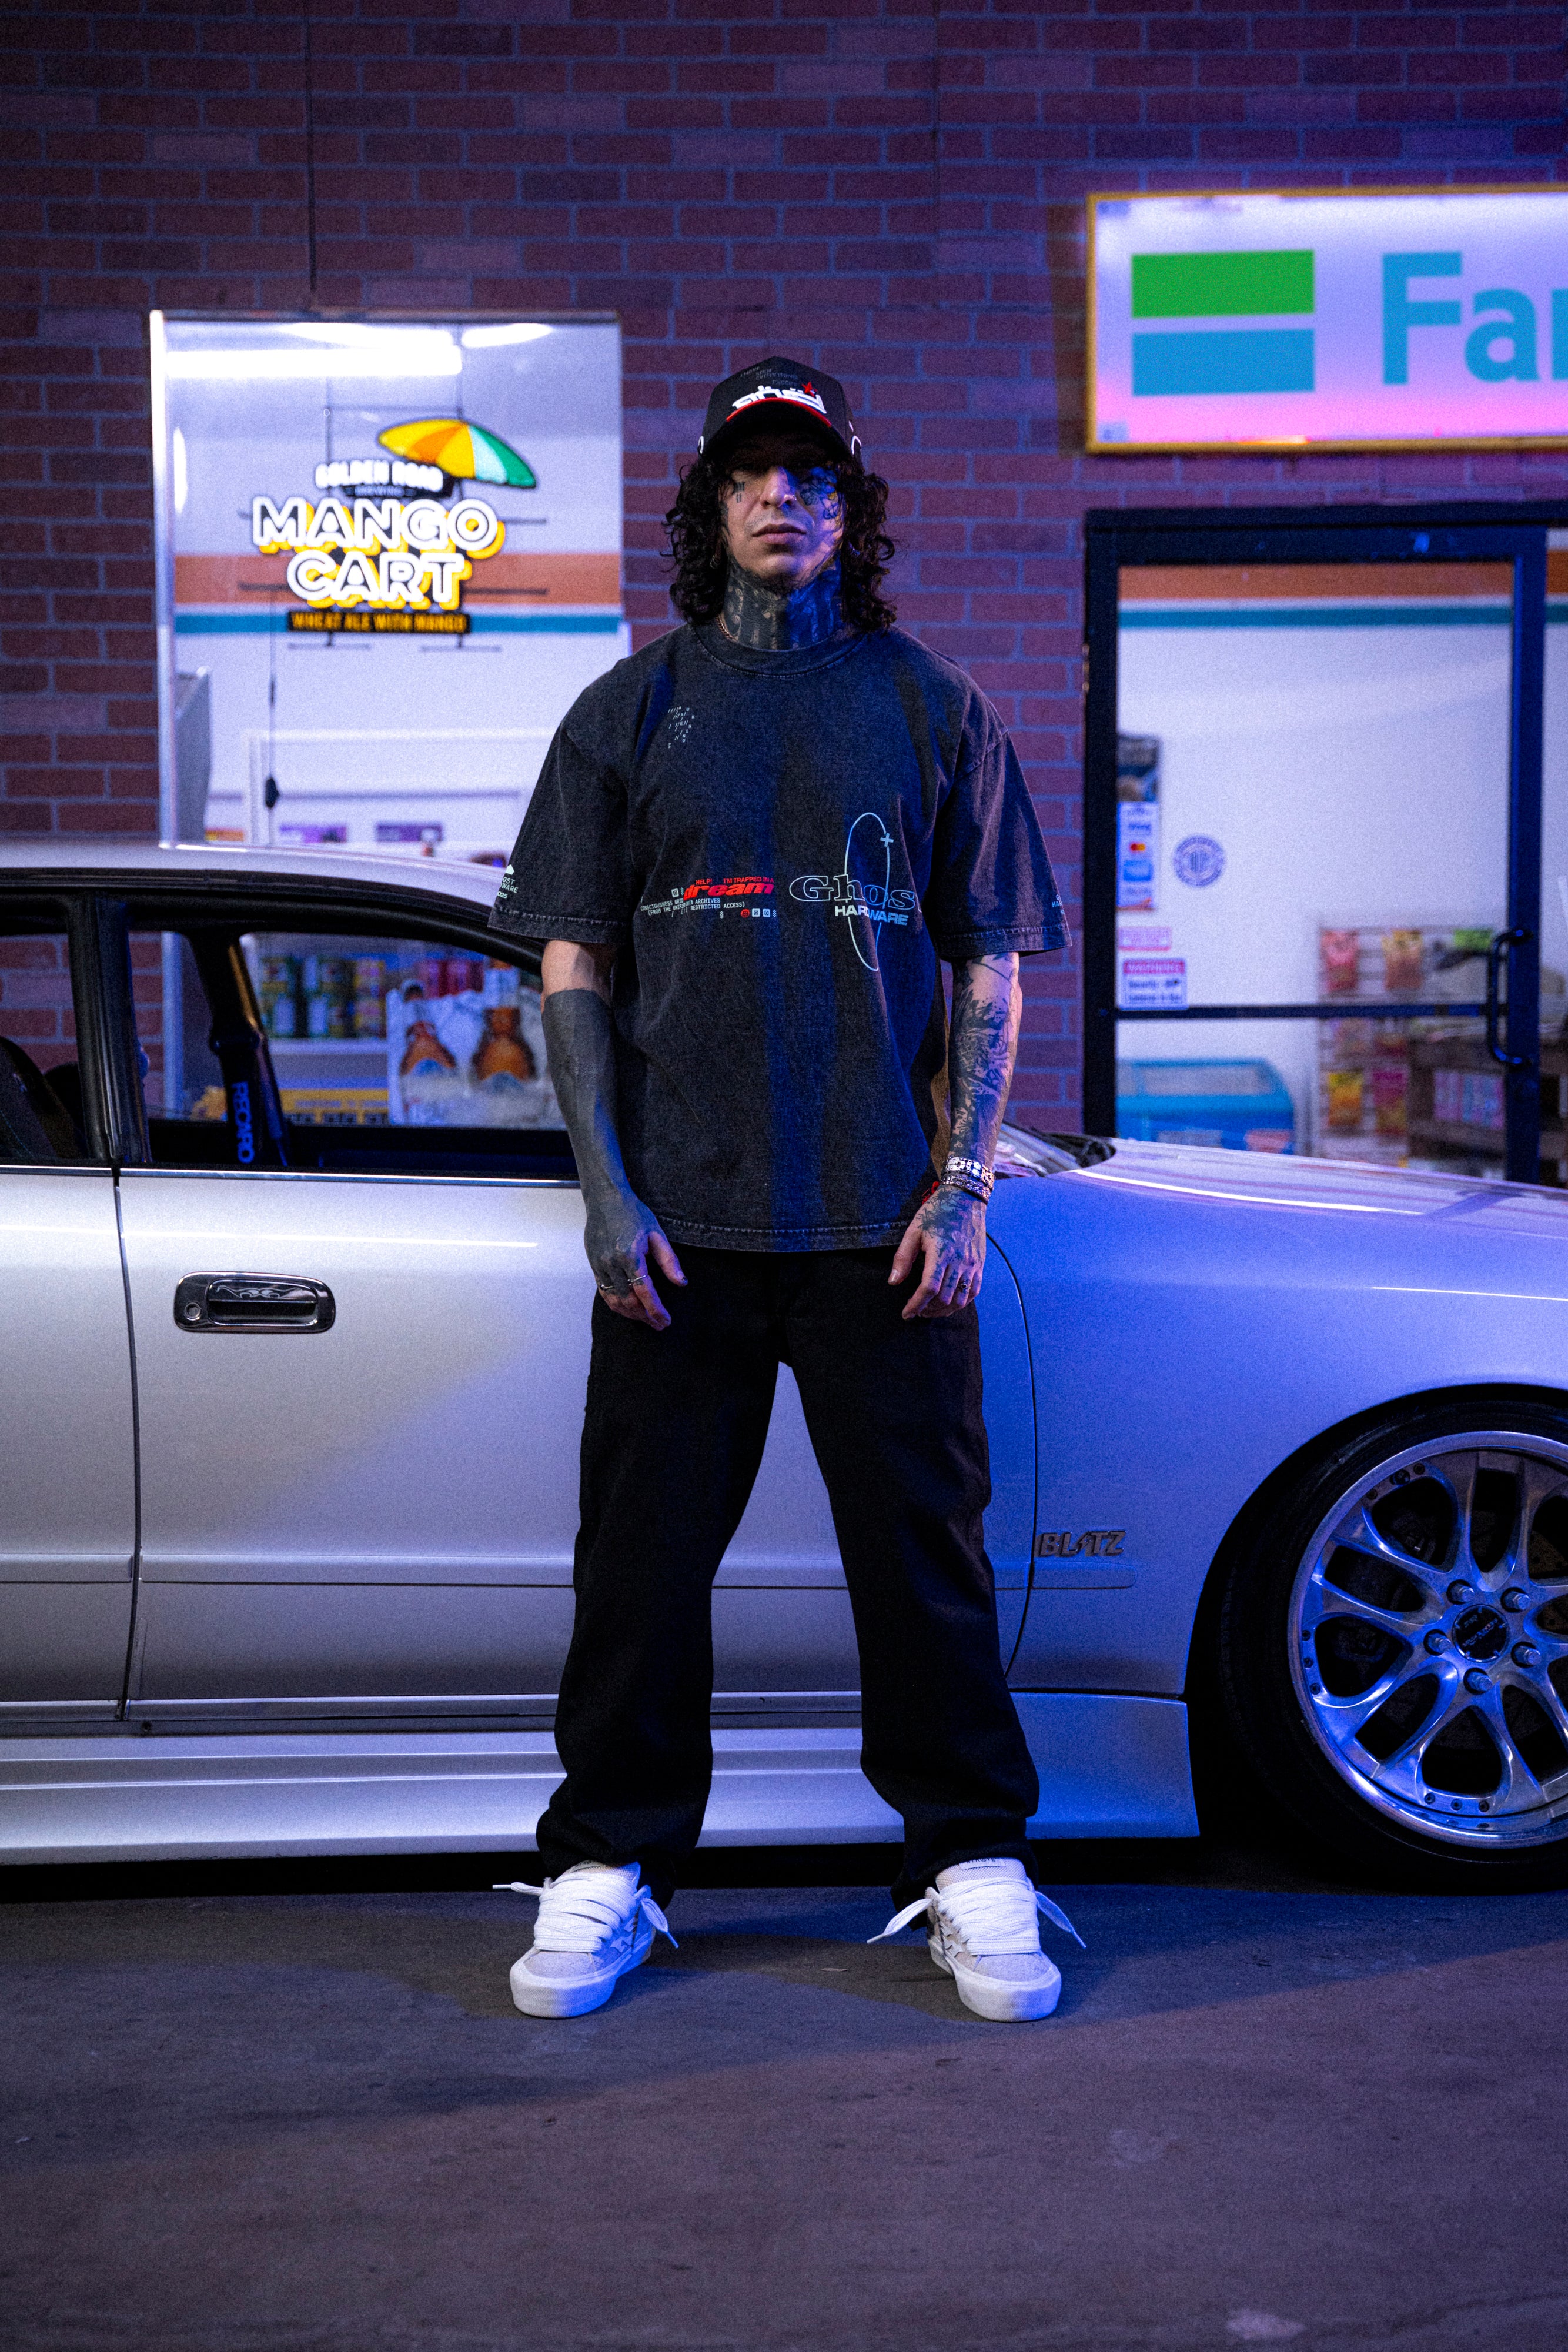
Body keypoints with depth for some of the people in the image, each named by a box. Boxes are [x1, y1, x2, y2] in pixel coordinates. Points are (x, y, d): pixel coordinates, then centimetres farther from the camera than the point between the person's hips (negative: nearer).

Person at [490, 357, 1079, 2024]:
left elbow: (992, 965, 7)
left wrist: (964, 1184, -3)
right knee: (643, 1554, 6)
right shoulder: (627, 714, 10)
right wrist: (607, 1192, -4)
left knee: (923, 1546, 5)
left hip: (884, 1225, 0)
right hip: (678, 1225, 1)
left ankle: (972, 1861, 19)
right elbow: (572, 963, 6)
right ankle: (609, 1868, 20)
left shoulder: (933, 712, 10)